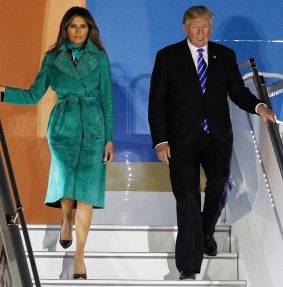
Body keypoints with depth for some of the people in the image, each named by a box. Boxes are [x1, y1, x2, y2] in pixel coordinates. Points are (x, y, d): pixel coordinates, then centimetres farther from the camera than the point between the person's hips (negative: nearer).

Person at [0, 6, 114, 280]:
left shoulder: (99, 57, 5)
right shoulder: (52, 59, 7)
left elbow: (107, 100, 5)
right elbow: (33, 95, 6)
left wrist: (109, 139, 1)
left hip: (93, 128, 0)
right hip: (63, 127, 0)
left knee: (86, 188, -9)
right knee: (67, 182, -15)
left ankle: (79, 256, -2)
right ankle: (67, 219, 24)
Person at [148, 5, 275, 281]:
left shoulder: (225, 56, 10)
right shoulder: (167, 57, 3)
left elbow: (237, 91, 11)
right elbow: (157, 102, 1)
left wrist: (257, 106, -12)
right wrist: (160, 141, -7)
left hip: (218, 137, 2)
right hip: (183, 138, -2)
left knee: (219, 182, -17)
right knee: (187, 196, -7)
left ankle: (207, 231, 16)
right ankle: (188, 267, -2)